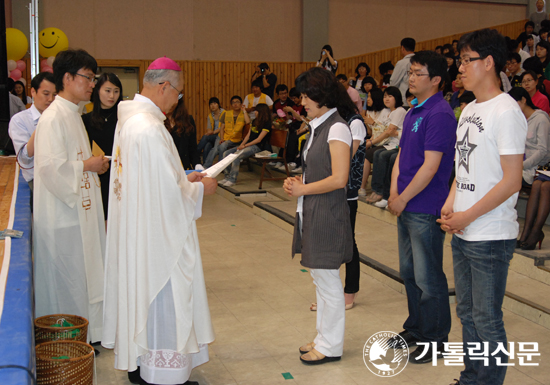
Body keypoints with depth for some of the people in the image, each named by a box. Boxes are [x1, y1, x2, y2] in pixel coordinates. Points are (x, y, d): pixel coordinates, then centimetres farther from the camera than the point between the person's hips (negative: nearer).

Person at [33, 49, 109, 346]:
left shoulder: (72, 115, 14)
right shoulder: (53, 118, -17)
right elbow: (51, 167, -25)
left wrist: (94, 164, 7)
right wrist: (88, 165, -15)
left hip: (80, 210, 10)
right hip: (62, 216, -10)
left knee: (84, 276, 16)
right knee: (67, 280, 2)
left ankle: (86, 335, 29)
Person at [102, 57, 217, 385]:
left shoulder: (129, 119, 8)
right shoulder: (150, 127, -24)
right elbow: (167, 192, -24)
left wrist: (183, 178, 14)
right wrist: (200, 189, -7)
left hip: (136, 227, 10)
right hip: (156, 232, -10)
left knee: (141, 290, 19)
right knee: (162, 298, 3)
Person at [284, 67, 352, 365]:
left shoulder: (337, 128, -15)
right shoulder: (318, 127, 13)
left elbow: (339, 179, -22)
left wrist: (302, 189, -13)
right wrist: (296, 182, 3)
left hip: (328, 214, -10)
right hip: (311, 213, 10)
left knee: (328, 281, 1)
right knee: (320, 278, 17)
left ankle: (331, 346, 15)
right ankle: (325, 338, 30)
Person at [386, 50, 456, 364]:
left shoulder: (440, 114, -16)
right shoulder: (413, 112, 13)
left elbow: (431, 165, -20)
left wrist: (402, 199, -13)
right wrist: (394, 191, 2)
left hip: (426, 210, -9)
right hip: (407, 207, 9)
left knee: (428, 278, 1)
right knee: (409, 272, 19)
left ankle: (435, 341, 16)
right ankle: (416, 329, 34)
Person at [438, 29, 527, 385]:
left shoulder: (505, 112, -15)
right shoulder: (469, 110, 12)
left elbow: (512, 181, -18)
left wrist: (467, 216, -16)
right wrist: (450, 206, 3)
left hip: (491, 237, -9)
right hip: (463, 234, 9)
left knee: (487, 319, 3)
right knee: (467, 312, 19)